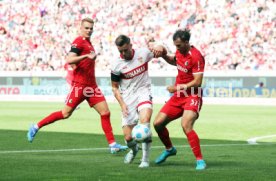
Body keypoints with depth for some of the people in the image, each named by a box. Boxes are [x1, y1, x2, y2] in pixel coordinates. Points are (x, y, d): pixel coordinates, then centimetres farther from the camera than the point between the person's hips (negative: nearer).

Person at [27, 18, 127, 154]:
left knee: (105, 112, -1)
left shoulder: (88, 43, 17)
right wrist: (87, 56, -31)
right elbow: (69, 60, -24)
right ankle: (36, 127, 12)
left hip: (91, 85, 8)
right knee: (66, 113, -3)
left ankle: (112, 145, 0)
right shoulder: (79, 42, -10)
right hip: (80, 85, -8)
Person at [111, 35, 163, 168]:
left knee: (144, 120, -31)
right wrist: (122, 104, -10)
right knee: (128, 138, -5)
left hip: (143, 92, 0)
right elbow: (115, 87, 3)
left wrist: (160, 49, -13)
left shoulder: (143, 53, -6)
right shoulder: (116, 65, -8)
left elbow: (159, 53, 12)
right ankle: (133, 149, 35)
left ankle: (145, 159, -22)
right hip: (127, 98, 1)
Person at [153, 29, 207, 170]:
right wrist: (163, 55, 14)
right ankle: (169, 149, 32)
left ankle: (200, 160, -20)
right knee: (158, 123, 5)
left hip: (192, 96, -8)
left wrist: (177, 87, -15)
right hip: (178, 96, 8)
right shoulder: (179, 52, 6)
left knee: (186, 125, -29)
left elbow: (197, 82, -21)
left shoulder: (196, 56, -19)